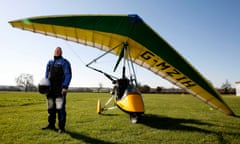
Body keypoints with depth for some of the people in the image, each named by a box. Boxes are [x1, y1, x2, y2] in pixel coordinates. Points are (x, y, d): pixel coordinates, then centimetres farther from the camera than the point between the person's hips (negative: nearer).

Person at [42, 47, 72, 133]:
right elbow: (46, 75, 21)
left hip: (60, 89, -6)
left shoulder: (64, 62, 0)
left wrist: (65, 87, -19)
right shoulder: (50, 63, 19)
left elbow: (68, 75, -8)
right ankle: (51, 125, 23)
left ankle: (61, 127, -2)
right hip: (51, 89, 6)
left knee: (60, 108, -8)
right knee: (51, 108, 12)